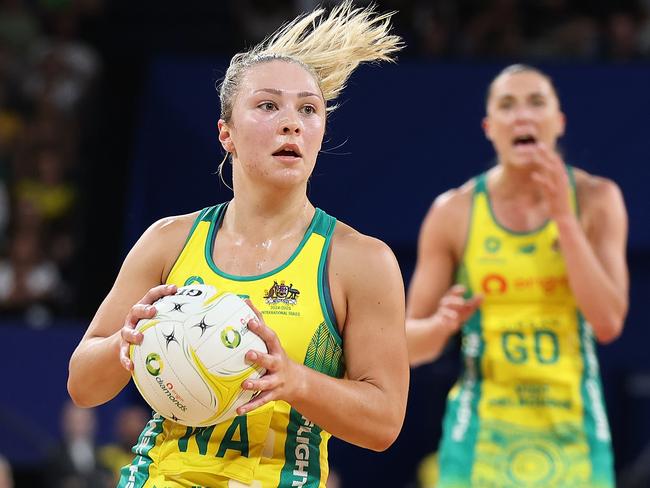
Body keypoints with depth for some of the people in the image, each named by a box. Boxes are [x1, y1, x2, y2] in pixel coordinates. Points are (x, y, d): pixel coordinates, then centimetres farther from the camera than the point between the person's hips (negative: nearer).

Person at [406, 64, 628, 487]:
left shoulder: (596, 199, 0)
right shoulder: (454, 211, -1)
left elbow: (608, 323, -12)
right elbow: (410, 345, 3)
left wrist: (564, 216, -15)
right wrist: (442, 325, -20)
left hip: (573, 437, 1)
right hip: (483, 436, 0)